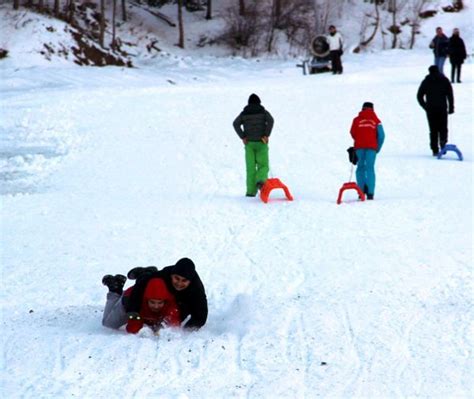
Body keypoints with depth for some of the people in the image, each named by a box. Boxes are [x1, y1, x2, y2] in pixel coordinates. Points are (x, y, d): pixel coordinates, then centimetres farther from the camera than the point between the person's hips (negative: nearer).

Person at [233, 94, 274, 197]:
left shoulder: (244, 113, 8)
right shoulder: (263, 112, 5)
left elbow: (236, 124, -8)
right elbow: (270, 120, -15)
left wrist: (243, 137, -6)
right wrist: (266, 135, -12)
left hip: (249, 143, 1)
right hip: (261, 143, -1)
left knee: (250, 167, 4)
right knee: (263, 166, 6)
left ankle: (251, 191, -5)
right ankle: (260, 180, -25)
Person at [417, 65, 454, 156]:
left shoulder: (426, 81, 7)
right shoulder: (444, 80, 6)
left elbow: (419, 96, 7)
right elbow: (450, 94, -1)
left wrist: (425, 106, 16)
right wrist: (451, 107, 3)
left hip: (430, 109, 0)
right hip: (442, 108, 0)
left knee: (433, 130, 4)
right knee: (443, 128, 8)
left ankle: (435, 150, -3)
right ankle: (443, 141, -21)